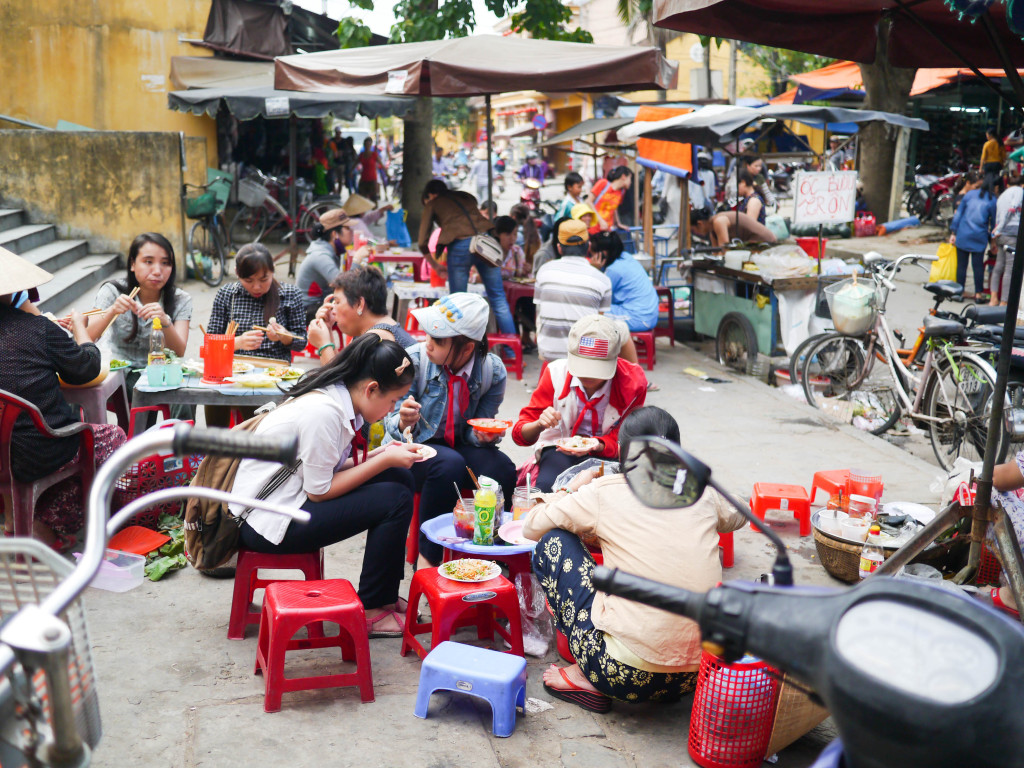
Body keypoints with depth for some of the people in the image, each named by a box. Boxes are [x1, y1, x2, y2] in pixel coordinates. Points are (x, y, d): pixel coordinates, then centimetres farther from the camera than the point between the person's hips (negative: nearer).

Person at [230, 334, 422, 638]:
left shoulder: (334, 398, 3)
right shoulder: (322, 412, -25)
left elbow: (331, 468, 9)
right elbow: (320, 491, -20)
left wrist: (382, 454, -2)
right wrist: (384, 460, -15)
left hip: (289, 497, 10)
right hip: (267, 520, -10)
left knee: (400, 477, 4)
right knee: (395, 499, -16)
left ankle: (386, 594, 11)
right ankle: (370, 610, -1)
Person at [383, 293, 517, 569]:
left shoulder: (493, 370, -11)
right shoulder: (414, 360, -17)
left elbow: (475, 431, -1)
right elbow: (392, 422, -11)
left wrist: (485, 434, -25)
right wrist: (404, 421, -34)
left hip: (460, 446, 2)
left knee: (502, 468, -27)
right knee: (449, 464, -35)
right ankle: (428, 554, -17)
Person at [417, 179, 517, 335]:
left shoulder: (432, 204, 20)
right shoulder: (467, 197, 30)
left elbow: (423, 242, 17)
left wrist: (435, 265, 31)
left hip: (459, 245, -3)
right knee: (498, 299, 6)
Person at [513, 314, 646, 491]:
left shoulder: (633, 382, -15)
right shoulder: (556, 373, -12)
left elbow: (620, 443, -11)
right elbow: (520, 435, -9)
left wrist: (596, 446, -35)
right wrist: (539, 424, -34)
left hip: (605, 451, 0)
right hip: (558, 448, 0)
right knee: (546, 487, -34)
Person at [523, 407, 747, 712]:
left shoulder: (602, 492, -4)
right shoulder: (701, 494, 7)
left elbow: (530, 528, 9)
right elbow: (736, 517, 31)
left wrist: (573, 489, 25)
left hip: (630, 675, -5)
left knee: (551, 544, 7)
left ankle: (587, 678, 10)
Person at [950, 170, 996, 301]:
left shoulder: (969, 195, 3)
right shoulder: (992, 200, 2)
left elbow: (958, 214, 2)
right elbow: (994, 221, 6)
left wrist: (953, 232, 6)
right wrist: (992, 239, 14)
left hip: (963, 235, 0)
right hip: (980, 237, 0)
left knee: (961, 263, 6)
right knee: (978, 265, 6)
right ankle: (978, 292, 9)